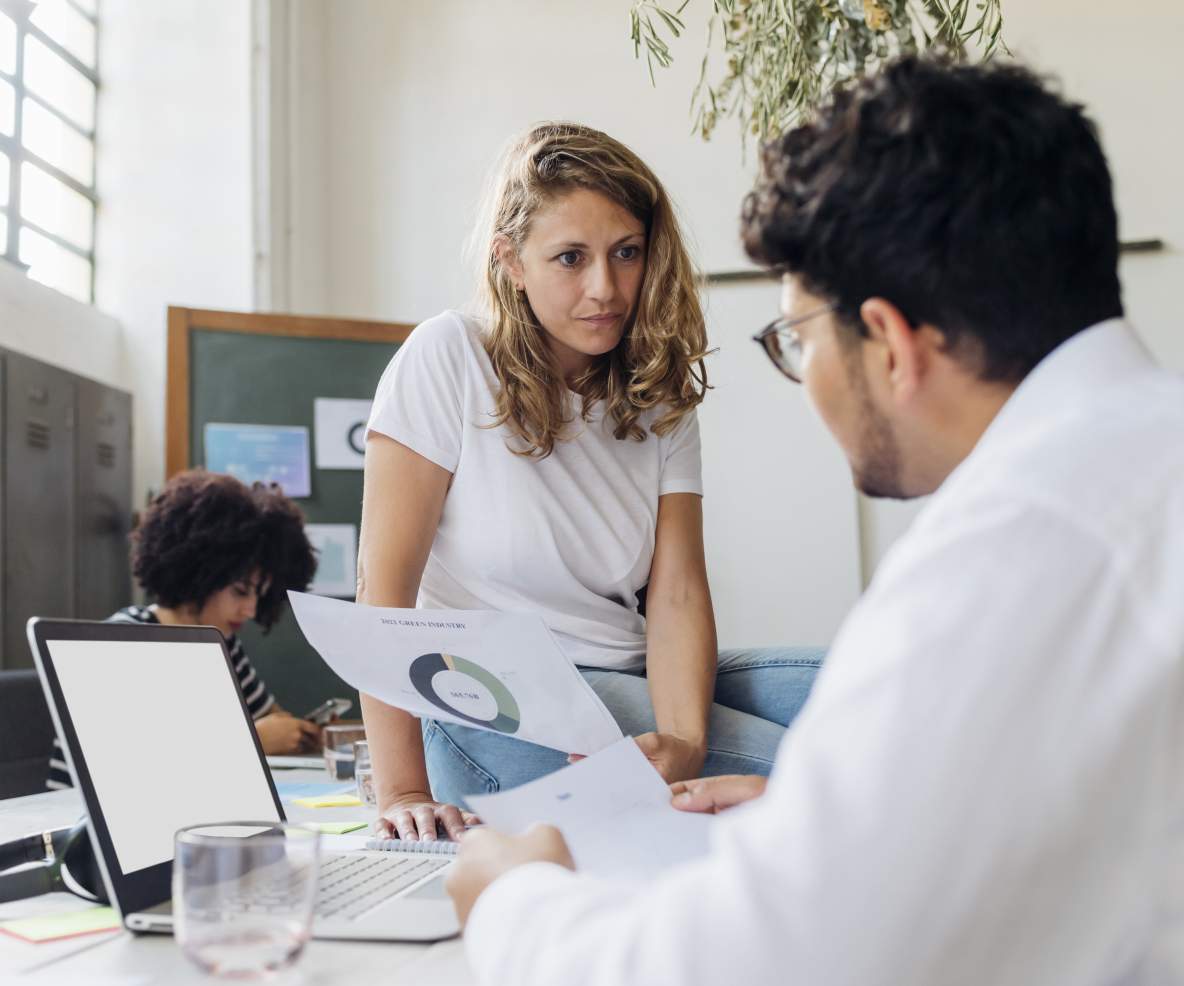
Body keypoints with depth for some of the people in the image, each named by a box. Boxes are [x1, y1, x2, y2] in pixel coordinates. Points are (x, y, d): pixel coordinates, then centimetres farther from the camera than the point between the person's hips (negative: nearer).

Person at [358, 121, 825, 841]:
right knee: (787, 768, -26)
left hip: (630, 684, 6)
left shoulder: (661, 396, 8)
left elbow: (676, 592, -4)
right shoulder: (450, 358, -8)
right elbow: (386, 578, -13)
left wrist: (683, 744, -24)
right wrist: (404, 792, -21)